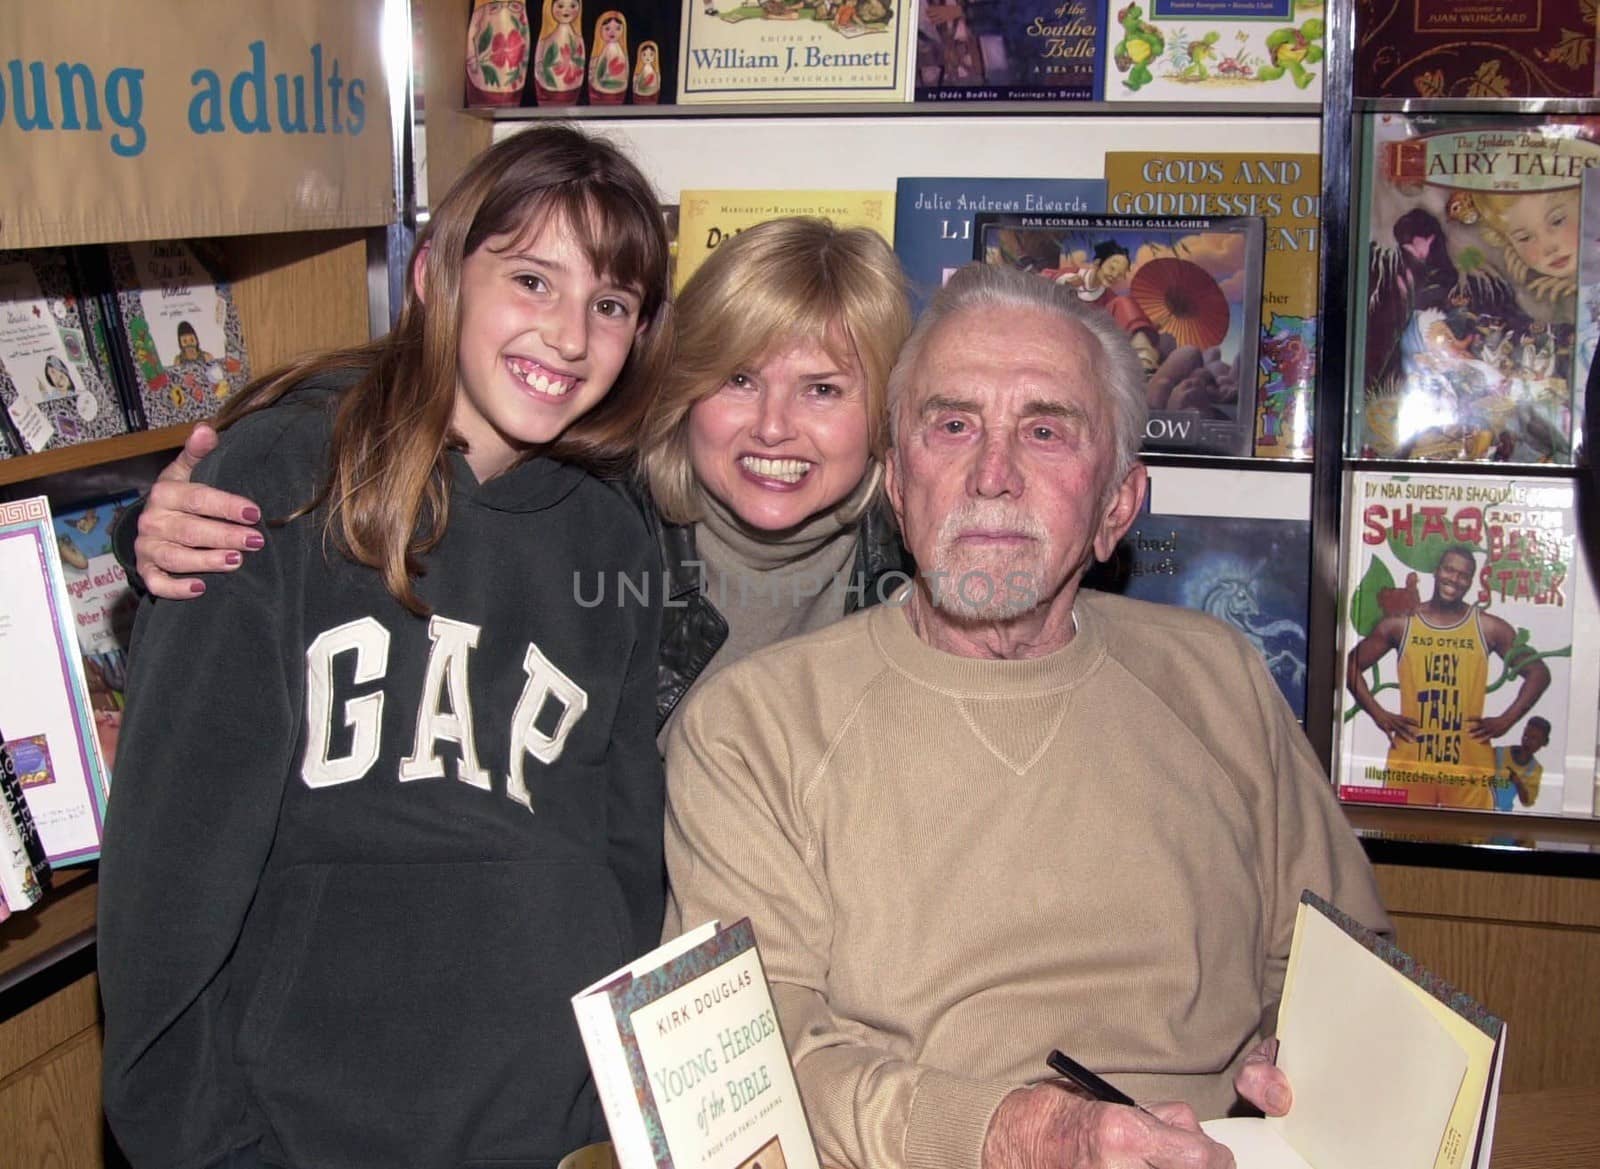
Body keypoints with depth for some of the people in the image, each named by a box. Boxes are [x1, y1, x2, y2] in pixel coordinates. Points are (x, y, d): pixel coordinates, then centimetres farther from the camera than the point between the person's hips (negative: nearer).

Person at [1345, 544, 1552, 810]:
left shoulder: (1489, 628, 6)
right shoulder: (1400, 624, 7)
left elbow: (1538, 673, 12)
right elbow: (1351, 666, 13)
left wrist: (1506, 720, 3)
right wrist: (1379, 714, 3)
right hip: (1409, 763, 0)